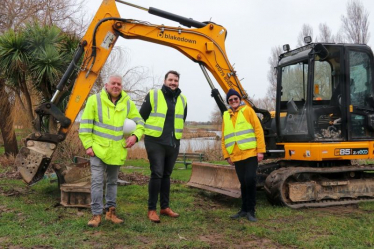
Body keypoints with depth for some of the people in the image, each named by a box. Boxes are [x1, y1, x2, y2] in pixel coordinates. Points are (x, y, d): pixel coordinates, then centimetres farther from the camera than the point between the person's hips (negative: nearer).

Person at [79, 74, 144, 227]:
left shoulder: (128, 103, 4)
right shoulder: (95, 100, -6)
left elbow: (139, 122, 10)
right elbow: (85, 124, -6)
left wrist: (135, 136, -9)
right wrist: (88, 145, -10)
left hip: (117, 151, 4)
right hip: (98, 149, -4)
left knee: (112, 182, 14)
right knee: (97, 181, -7)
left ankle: (111, 212, 25)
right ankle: (96, 214, 3)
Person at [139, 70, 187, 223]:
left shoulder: (182, 100, 8)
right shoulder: (153, 95, -6)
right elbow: (142, 116, 1)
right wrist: (149, 131, 7)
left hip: (173, 144, 5)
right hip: (155, 142, -5)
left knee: (166, 175, 12)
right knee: (157, 174, -10)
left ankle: (165, 207, 22)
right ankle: (152, 209, 0)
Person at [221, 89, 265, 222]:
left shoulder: (247, 110, -1)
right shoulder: (226, 116, 12)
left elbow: (258, 130, -5)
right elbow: (224, 138, 12)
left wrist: (260, 150, -10)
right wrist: (227, 155, 6)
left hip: (251, 153, -4)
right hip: (236, 156, 4)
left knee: (250, 180, -10)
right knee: (243, 183, 11)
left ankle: (251, 210, 2)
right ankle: (244, 209, 22)